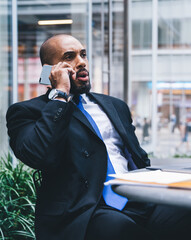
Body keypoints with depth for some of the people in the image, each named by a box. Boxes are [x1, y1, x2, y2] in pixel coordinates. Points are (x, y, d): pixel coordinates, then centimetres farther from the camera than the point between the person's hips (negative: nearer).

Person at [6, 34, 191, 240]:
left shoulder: (115, 106, 26)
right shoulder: (27, 111, 7)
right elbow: (41, 156, -14)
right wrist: (60, 94, -5)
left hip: (137, 203, 6)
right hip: (84, 212, -5)